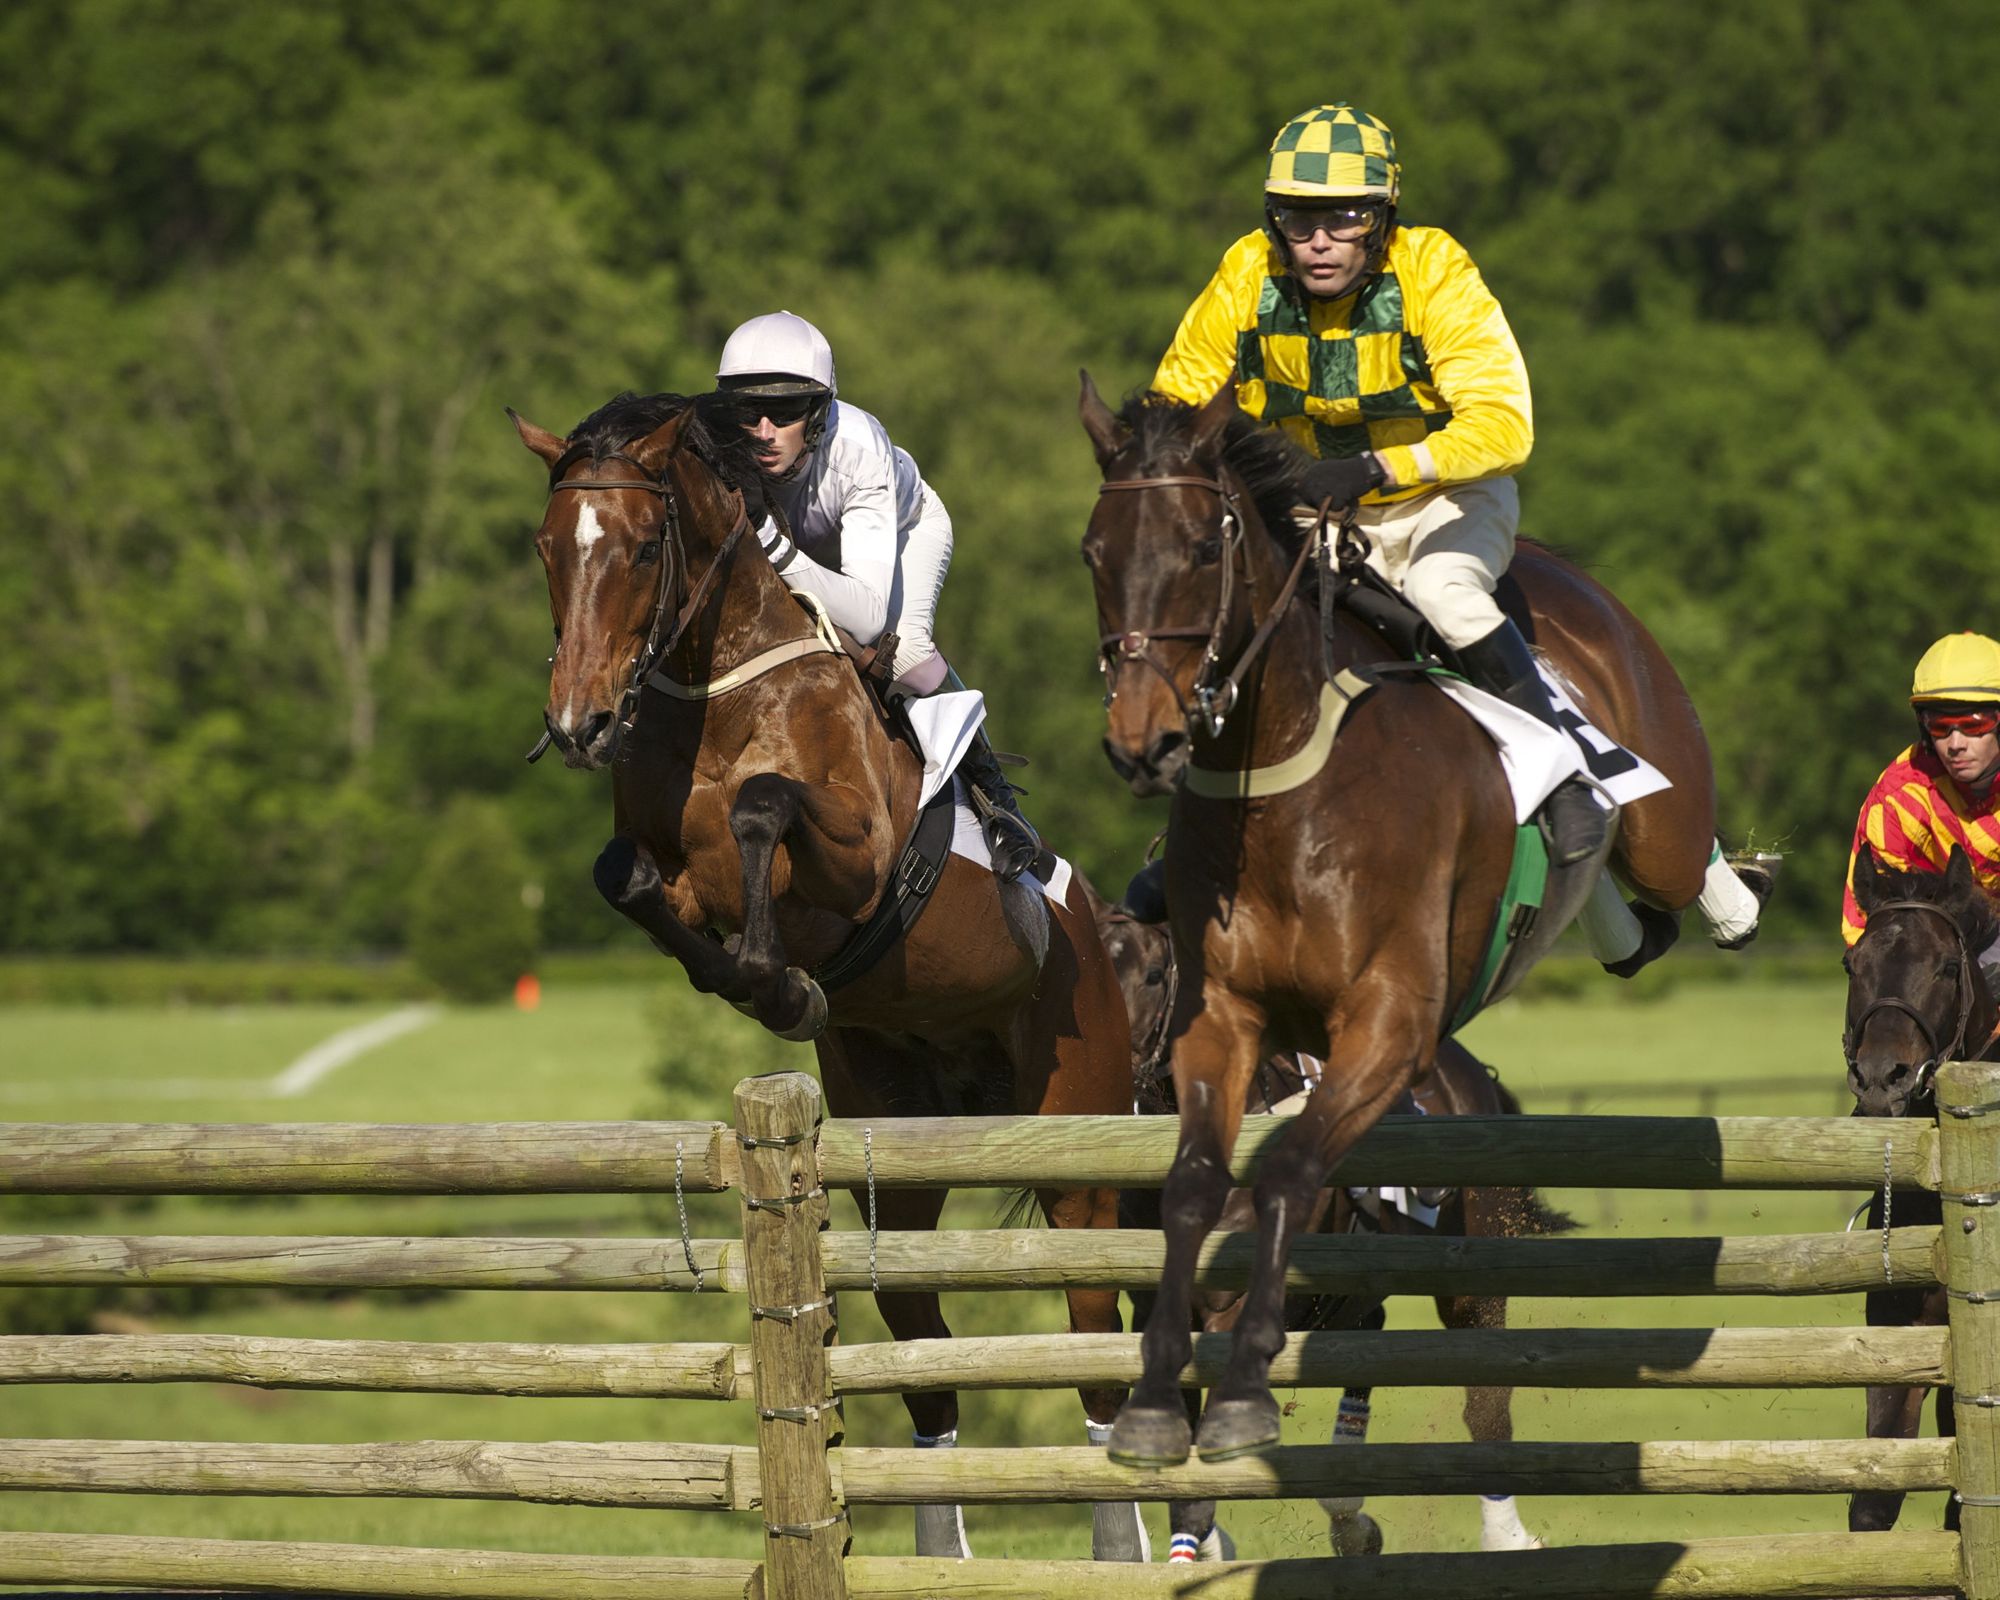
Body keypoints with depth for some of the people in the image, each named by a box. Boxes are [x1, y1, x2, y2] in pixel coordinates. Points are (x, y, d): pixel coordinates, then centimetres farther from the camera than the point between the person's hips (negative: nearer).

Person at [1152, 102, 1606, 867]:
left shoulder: (1434, 274, -25)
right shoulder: (1247, 278, -15)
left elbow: (1503, 426, -34)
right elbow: (1175, 399, -2)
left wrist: (1376, 470, -48)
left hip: (1446, 500, -4)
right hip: (1311, 516, 4)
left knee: (1441, 589, -35)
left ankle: (1564, 778, -21)